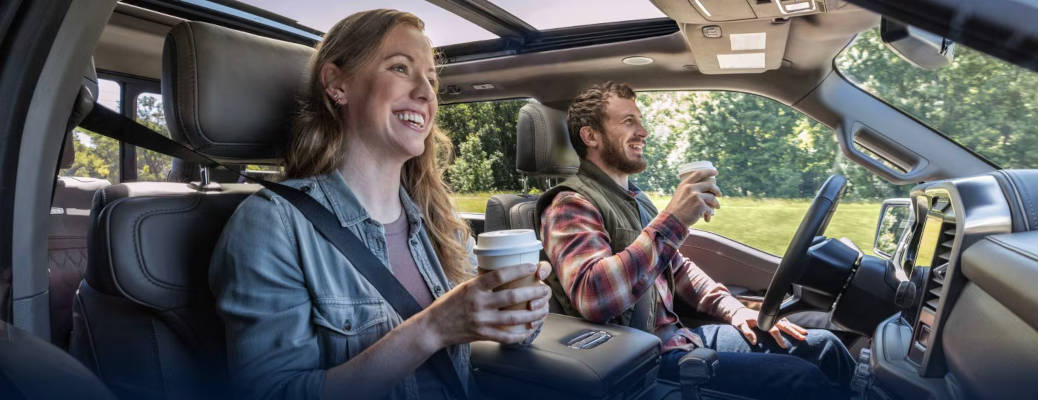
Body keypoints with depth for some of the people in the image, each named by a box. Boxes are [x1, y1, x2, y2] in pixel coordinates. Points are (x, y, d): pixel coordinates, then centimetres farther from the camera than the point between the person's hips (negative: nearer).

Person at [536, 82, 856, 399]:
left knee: (824, 346, 6)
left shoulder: (634, 198, 16)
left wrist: (733, 309, 9)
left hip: (677, 336, 9)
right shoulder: (572, 206, -15)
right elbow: (593, 296, -32)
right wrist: (672, 221, -31)